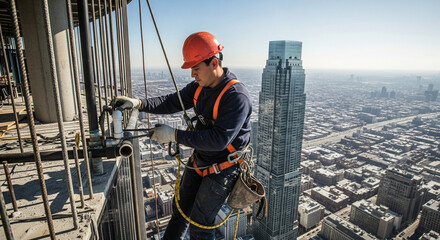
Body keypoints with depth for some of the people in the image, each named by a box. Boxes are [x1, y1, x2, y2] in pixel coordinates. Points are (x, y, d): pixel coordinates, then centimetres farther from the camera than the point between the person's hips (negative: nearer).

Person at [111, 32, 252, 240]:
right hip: (198, 162, 8)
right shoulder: (199, 87, -3)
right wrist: (138, 103, -14)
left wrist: (175, 135, -30)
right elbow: (172, 102, 2)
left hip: (221, 170, -7)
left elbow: (219, 140, -33)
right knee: (180, 209, 24)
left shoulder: (237, 96, -28)